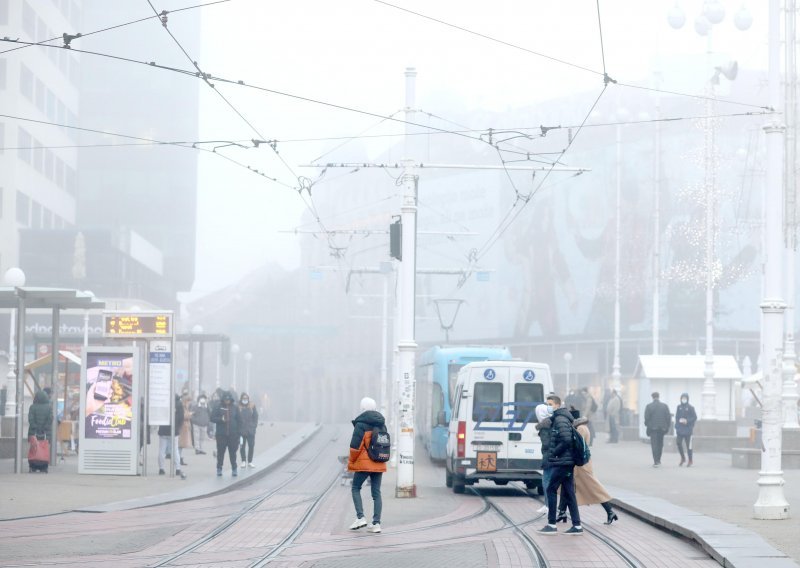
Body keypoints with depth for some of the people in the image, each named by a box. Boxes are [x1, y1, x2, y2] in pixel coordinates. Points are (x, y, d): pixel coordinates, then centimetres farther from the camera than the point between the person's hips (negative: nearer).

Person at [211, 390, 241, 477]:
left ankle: (234, 469, 12)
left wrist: (239, 432, 0)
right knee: (220, 452, 4)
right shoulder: (219, 408, 1)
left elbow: (239, 420, 6)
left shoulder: (235, 408, 4)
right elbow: (212, 418, -2)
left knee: (233, 452, 4)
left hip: (233, 434, 0)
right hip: (221, 434, 0)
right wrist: (221, 419, -18)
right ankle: (219, 469, 14)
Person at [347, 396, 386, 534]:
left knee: (356, 488, 9)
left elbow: (355, 445, -13)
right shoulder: (382, 424, 10)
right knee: (376, 493, 6)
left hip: (364, 463, -6)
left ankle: (360, 517, -5)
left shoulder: (361, 424, -11)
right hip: (379, 464, 6)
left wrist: (351, 461, -1)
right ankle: (376, 523, 2)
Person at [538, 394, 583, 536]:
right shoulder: (557, 419, 19)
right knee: (568, 493, 8)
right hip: (568, 462, 10)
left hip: (561, 462, -10)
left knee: (551, 490, -3)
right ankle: (577, 526, 7)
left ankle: (552, 525, -1)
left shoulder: (560, 420, -13)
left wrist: (554, 454, -14)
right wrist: (552, 454, 14)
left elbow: (566, 440, -24)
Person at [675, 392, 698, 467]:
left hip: (687, 429, -4)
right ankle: (683, 458, 17)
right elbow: (677, 417, 11)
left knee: (688, 445, 2)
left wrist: (687, 421, -16)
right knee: (679, 443, -3)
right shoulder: (679, 407, 7)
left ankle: (690, 461, 11)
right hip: (680, 429, 4)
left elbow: (695, 417, -4)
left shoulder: (690, 408, -5)